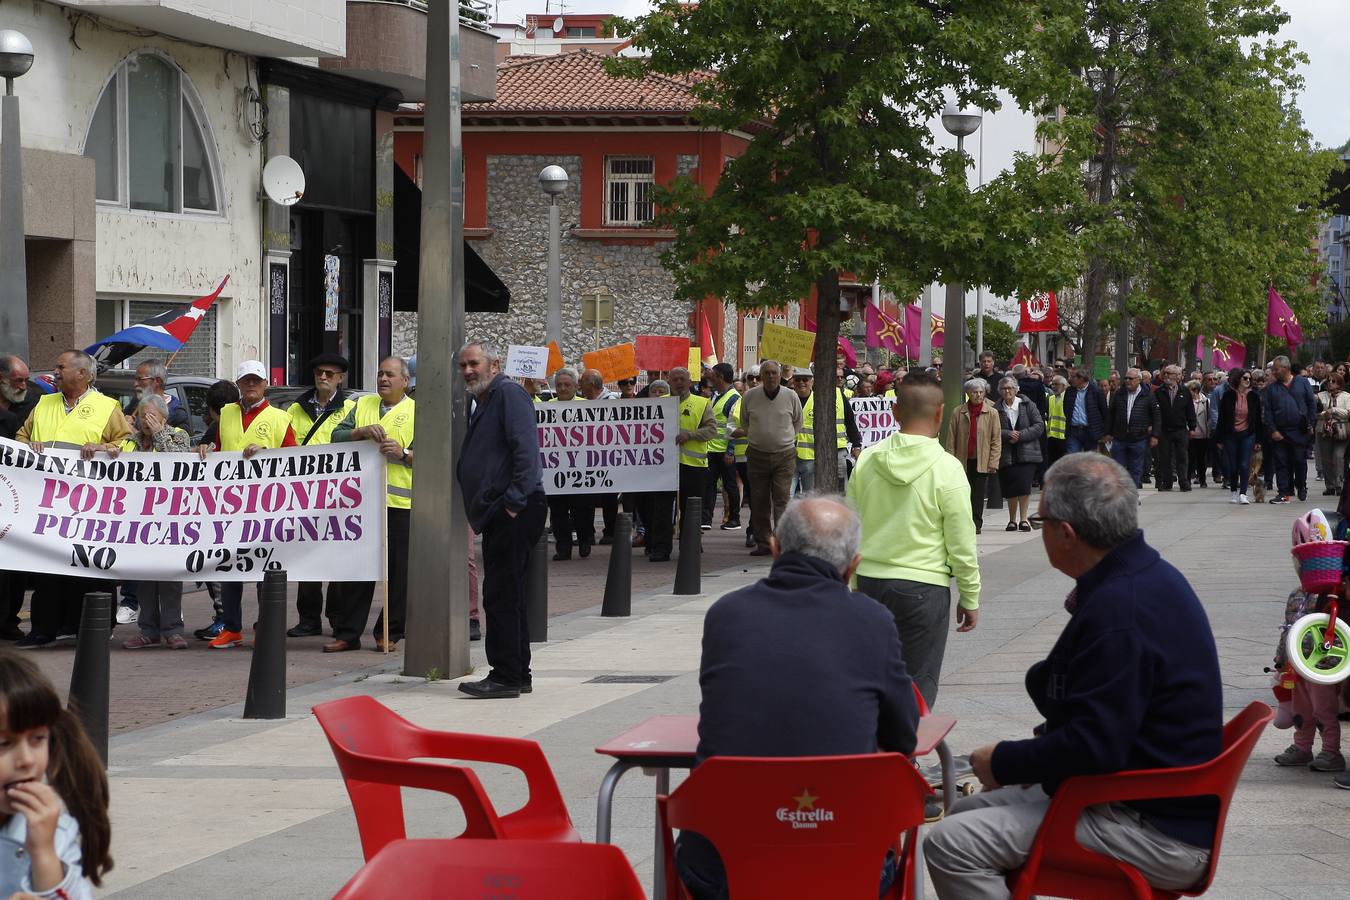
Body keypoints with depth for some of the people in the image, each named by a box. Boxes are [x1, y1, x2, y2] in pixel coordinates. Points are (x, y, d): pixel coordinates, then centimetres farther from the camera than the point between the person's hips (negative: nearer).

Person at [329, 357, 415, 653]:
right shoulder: (363, 405, 17)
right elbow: (337, 436, 8)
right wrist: (362, 432, -10)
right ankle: (347, 633, 8)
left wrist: (404, 454, -20)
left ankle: (389, 633, 8)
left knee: (397, 570, -1)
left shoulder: (416, 411, 6)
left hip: (401, 503, -3)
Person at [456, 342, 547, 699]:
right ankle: (517, 675, 19)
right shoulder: (484, 402, 23)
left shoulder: (508, 393, -8)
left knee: (500, 594, -10)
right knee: (507, 595, 13)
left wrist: (516, 499, -22)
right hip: (497, 513, 11)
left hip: (515, 511, -11)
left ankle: (506, 676, -8)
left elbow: (526, 448, -19)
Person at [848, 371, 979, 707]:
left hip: (870, 582, 4)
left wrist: (852, 588, 15)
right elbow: (962, 544, -7)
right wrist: (970, 599, 5)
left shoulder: (867, 461, 0)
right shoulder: (947, 468, -11)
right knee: (919, 689, 4)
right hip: (923, 587, -4)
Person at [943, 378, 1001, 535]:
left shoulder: (992, 413, 2)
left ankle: (976, 524, 6)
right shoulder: (958, 413, 4)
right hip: (963, 460, 1)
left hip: (982, 461, -1)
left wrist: (993, 462, -6)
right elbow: (951, 439, 4)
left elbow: (996, 439, 1)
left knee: (978, 495, 0)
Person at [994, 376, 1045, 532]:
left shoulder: (1027, 405, 3)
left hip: (1026, 453, -1)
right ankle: (1012, 520, 16)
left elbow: (1039, 426, -1)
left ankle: (1023, 519, -5)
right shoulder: (996, 409, 4)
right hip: (1006, 454, 1)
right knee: (1010, 489, 2)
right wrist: (1008, 435, -16)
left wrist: (1021, 435, -11)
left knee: (1024, 485, -12)